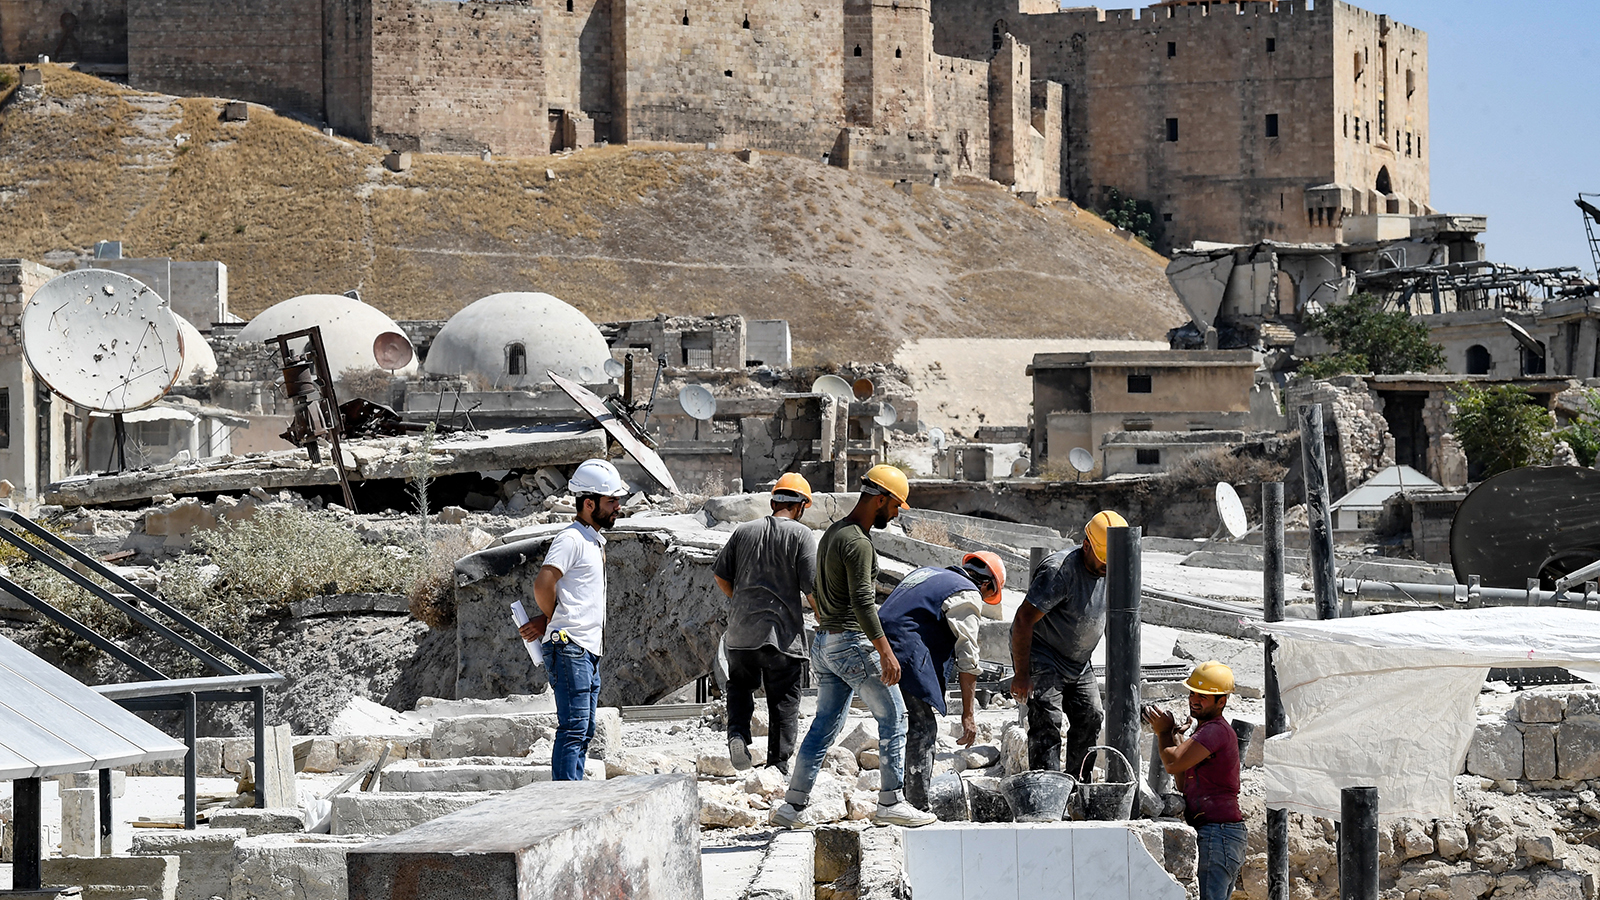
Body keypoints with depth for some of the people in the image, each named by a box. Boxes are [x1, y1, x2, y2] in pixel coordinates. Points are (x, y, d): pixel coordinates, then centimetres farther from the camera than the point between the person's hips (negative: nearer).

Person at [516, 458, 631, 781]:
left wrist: (545, 620, 8)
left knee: (583, 732, 11)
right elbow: (543, 584, -24)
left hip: (589, 651, 10)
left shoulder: (595, 541, 20)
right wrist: (550, 618, -5)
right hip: (569, 647, -10)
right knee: (574, 729, -14)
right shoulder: (571, 539, -11)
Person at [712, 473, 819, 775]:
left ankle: (737, 733, 0)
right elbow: (812, 586, -10)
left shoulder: (744, 531, 7)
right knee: (784, 700, 6)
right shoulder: (801, 535, -5)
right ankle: (778, 766, 7)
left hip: (741, 630, 3)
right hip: (783, 633, -3)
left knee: (741, 685, 24)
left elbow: (720, 575, 11)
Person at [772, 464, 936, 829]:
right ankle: (890, 802, -1)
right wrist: (885, 652, -24)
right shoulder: (857, 543, -16)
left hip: (823, 643, 10)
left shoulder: (832, 533, 15)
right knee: (893, 718, -1)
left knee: (826, 724, 11)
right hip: (853, 642, -10)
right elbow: (862, 603, -23)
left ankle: (793, 806, 9)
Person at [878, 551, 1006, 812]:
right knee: (923, 730, -3)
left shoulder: (925, 573, 27)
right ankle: (918, 806, -8)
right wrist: (967, 715, 0)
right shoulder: (968, 596, 2)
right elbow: (967, 660, -1)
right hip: (909, 657, -8)